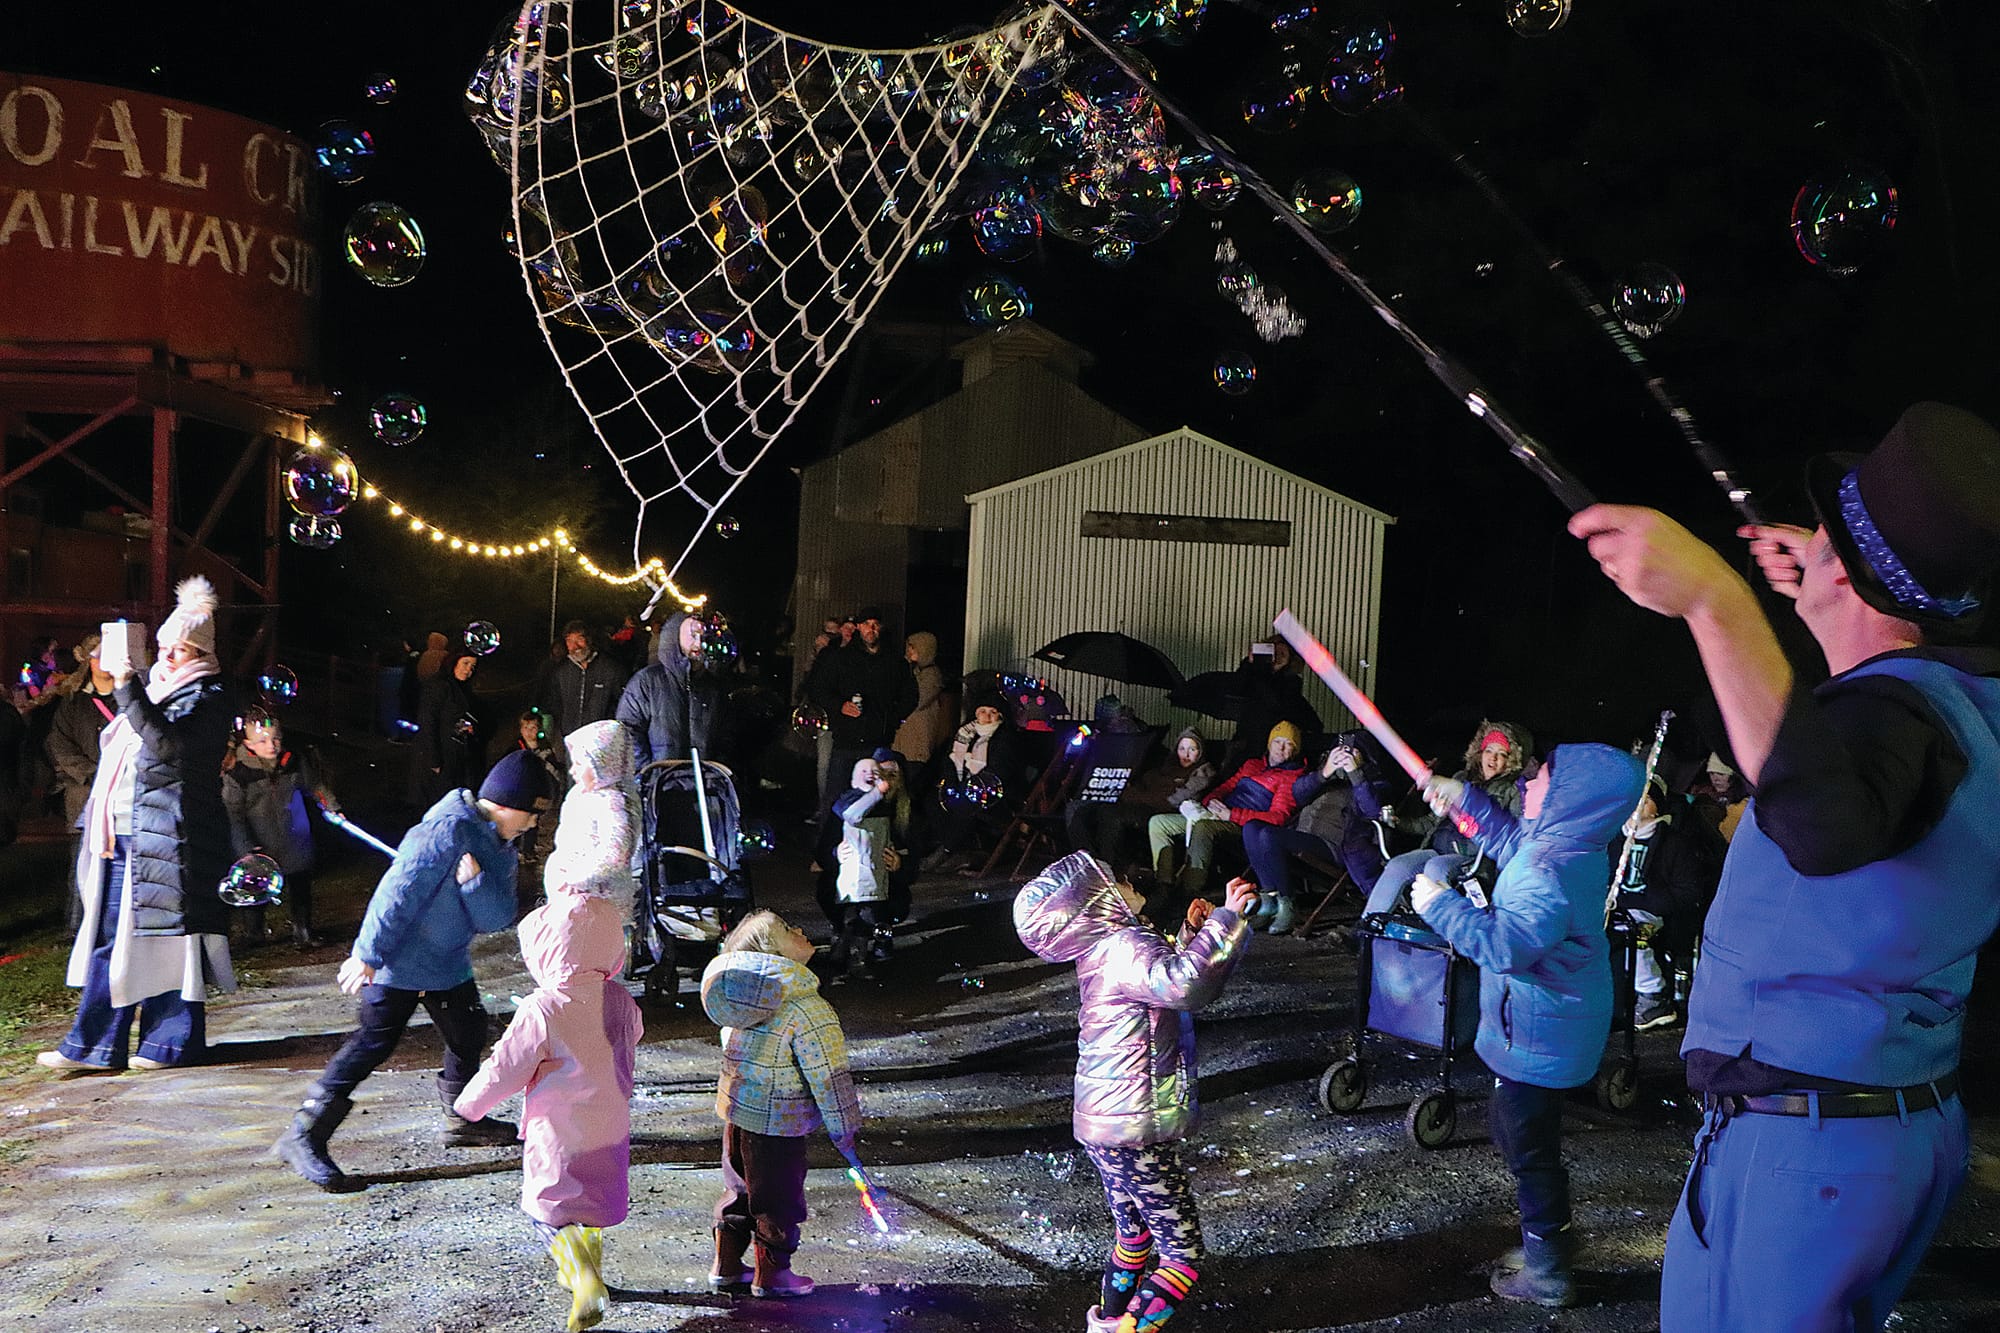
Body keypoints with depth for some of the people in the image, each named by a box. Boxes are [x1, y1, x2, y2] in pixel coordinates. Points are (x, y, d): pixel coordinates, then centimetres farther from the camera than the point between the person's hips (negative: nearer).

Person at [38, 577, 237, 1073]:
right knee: (110, 934, 7)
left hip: (169, 836, -8)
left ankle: (172, 1041, 5)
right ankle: (93, 1044, 11)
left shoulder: (208, 699, -5)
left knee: (167, 931, -4)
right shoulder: (154, 689, 19)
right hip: (124, 834, 9)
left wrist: (128, 691, -26)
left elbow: (168, 745, -23)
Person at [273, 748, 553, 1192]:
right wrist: (368, 954, -25)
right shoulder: (451, 829, -22)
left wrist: (474, 881, -24)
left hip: (449, 960, 9)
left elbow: (496, 918, -5)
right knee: (372, 1044, -11)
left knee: (469, 1033, 17)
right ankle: (303, 1136, -6)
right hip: (400, 959, -9)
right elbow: (400, 891, -24)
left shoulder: (499, 848, 5)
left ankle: (463, 1119, 36)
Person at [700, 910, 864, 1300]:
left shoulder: (746, 991, 1)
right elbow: (829, 1076, -19)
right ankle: (771, 1275, 24)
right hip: (777, 1122, -7)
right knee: (778, 1197, 10)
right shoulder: (808, 1009, -23)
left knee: (739, 1188, 22)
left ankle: (726, 1267, 33)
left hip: (734, 1111, 7)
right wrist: (844, 1131, -8)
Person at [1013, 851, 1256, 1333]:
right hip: (1136, 1134, -10)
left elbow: (1165, 985, 24)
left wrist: (1191, 933, 11)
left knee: (1135, 1236, 26)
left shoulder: (1101, 950, 9)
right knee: (1184, 1255, -3)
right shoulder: (1124, 949, -21)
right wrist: (1226, 918, -35)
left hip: (1104, 1125, 10)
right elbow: (1182, 984, -42)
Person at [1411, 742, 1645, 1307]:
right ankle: (1552, 1229, 42)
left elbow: (1504, 945, -34)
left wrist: (1440, 904, -25)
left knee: (1529, 1144, 4)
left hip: (1537, 1041, -10)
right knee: (1512, 1123, 26)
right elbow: (1511, 841, 22)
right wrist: (1464, 798, 18)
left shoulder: (1551, 876, -32)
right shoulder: (1569, 845, 0)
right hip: (1545, 1027, 10)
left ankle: (1548, 1271, 18)